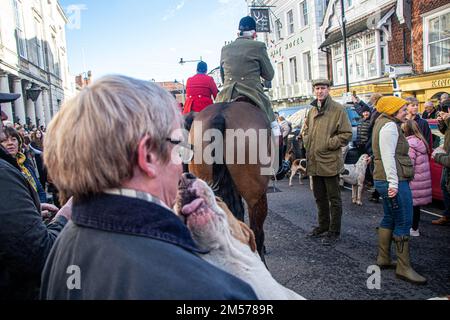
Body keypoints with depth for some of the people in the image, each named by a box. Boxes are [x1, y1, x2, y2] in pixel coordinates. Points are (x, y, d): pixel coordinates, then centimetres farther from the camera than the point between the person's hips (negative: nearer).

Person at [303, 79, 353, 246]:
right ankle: (323, 226, 33)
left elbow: (346, 134, -11)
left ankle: (334, 231, 14)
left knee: (334, 199, 3)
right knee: (319, 197, 18)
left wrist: (328, 143, -16)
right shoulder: (312, 110, 13)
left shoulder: (338, 109, -7)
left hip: (330, 162, -7)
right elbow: (306, 130, 26)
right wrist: (307, 140, 6)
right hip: (314, 162, 7)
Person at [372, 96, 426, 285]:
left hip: (385, 181, 11)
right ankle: (404, 268, 1)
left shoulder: (385, 123, 20)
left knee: (390, 218, 16)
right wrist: (393, 183, -24)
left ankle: (383, 259, 24)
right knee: (404, 222, -6)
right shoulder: (390, 126, -13)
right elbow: (388, 156, -21)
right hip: (395, 182, -11)